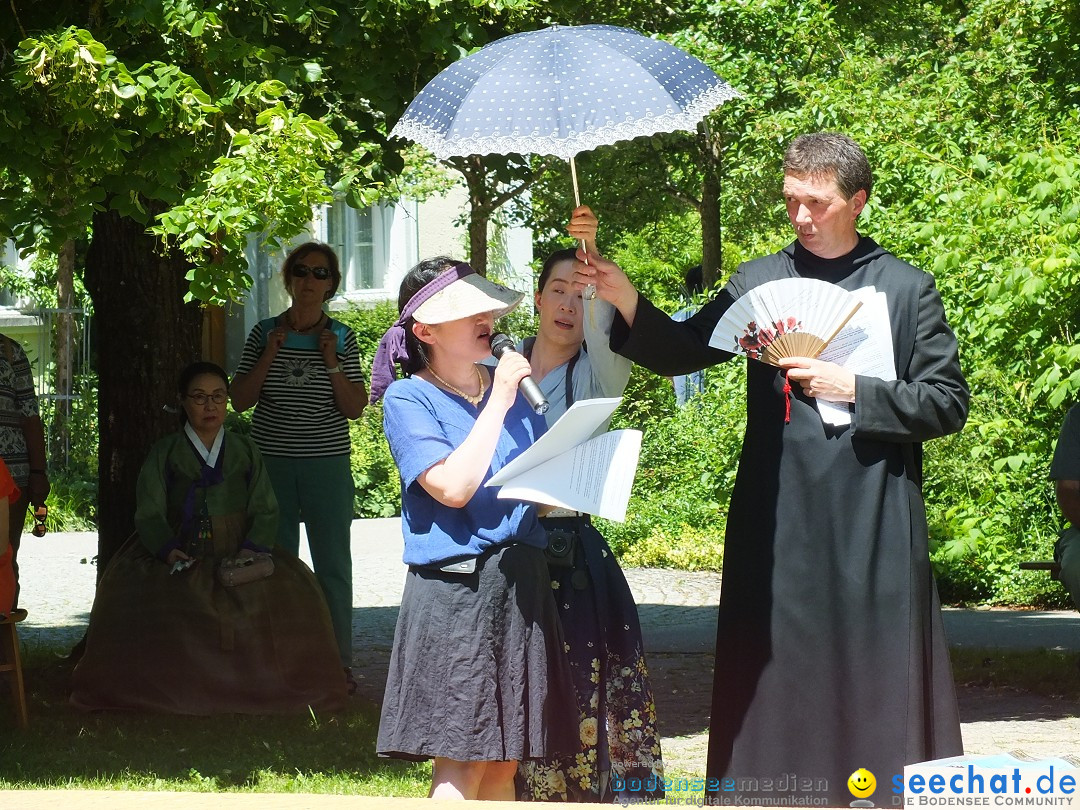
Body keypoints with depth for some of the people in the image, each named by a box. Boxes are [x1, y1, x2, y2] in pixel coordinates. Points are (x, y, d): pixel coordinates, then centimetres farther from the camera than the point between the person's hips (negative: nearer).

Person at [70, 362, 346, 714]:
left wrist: (251, 550, -15)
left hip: (239, 556, 1)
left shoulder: (245, 451, 17)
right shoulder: (164, 454, 13)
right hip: (181, 558, -1)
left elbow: (265, 510, 7)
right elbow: (150, 514, 1)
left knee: (293, 590, -30)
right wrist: (170, 552, -21)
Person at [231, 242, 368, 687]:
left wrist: (332, 364, -11)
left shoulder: (341, 337, 4)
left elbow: (355, 408, 1)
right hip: (271, 462, 1)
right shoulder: (265, 333, 6)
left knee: (333, 566, -2)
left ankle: (339, 663, 3)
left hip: (327, 464, -1)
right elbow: (240, 400, 3)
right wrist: (269, 355, -8)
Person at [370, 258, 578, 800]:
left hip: (520, 586, 6)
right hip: (455, 588, -6)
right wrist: (498, 404, -13)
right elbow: (453, 487, -18)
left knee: (504, 757, 8)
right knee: (461, 761, -10)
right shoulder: (409, 400, -5)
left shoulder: (511, 387, 13)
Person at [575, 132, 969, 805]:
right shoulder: (759, 282, 11)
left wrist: (855, 391, -10)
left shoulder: (908, 288, 4)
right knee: (777, 668, 2)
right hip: (780, 522, 2)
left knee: (879, 677, -3)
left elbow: (949, 402, 1)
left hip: (874, 523, -2)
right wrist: (627, 301, -10)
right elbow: (681, 352, 6)